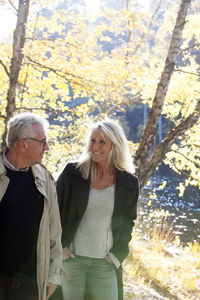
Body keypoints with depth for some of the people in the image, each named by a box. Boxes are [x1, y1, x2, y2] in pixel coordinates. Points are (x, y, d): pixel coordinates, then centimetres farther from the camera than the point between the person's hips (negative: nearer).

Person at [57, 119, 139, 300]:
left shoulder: (129, 183, 3)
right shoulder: (73, 173, -1)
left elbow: (128, 221, 13)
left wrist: (118, 254, 3)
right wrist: (60, 248, -3)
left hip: (105, 263, 1)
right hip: (71, 258, -1)